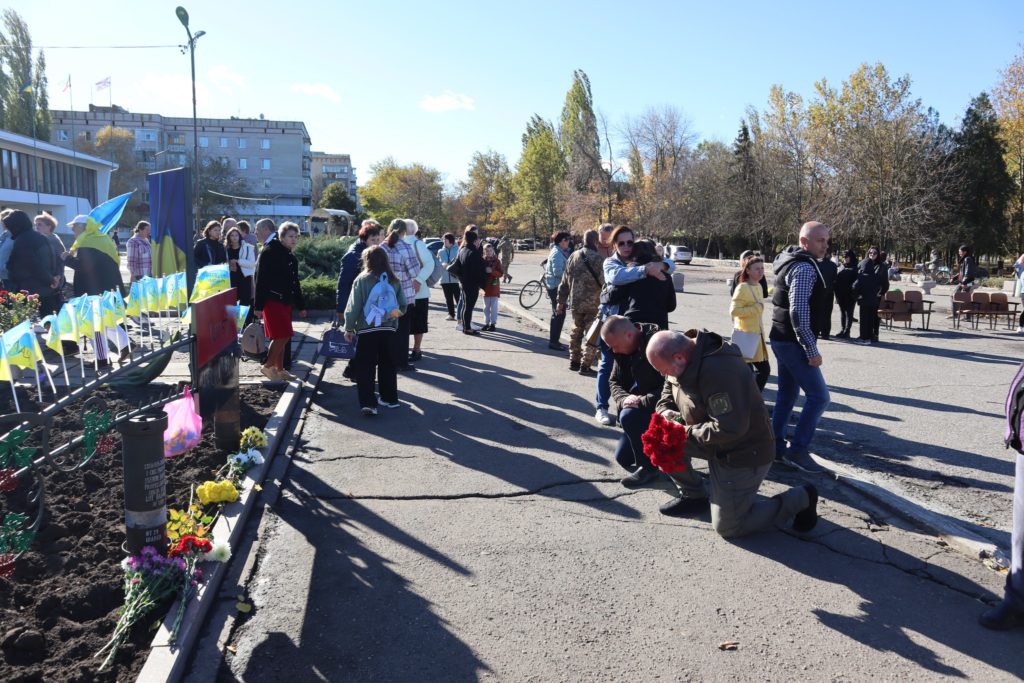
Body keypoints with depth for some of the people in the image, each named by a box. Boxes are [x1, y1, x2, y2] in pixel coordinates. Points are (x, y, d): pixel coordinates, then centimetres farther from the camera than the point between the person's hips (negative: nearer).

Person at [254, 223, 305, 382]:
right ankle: (268, 366, 2)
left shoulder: (291, 258, 14)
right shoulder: (269, 253, -10)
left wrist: (301, 306, 18)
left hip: (285, 301, 8)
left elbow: (295, 284, 20)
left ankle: (279, 369, 19)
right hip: (272, 301, -8)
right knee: (283, 335, -11)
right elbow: (260, 280, -13)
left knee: (282, 337, 11)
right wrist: (259, 305, -17)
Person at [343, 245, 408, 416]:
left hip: (367, 330, -3)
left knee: (365, 367, 1)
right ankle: (390, 398, 24)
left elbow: (353, 307, -6)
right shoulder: (394, 280, 3)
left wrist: (349, 328, 3)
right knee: (387, 365, 17)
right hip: (388, 329, 3)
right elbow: (402, 306, 7)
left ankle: (368, 403, -8)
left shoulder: (362, 280, -7)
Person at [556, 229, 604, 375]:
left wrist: (561, 302, 18)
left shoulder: (573, 257, 6)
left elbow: (564, 282, 10)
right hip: (593, 304, -6)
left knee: (576, 332, 19)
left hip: (575, 303, 6)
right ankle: (585, 366, 3)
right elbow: (604, 282, -16)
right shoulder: (597, 259, -13)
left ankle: (574, 362, 26)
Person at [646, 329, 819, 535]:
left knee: (728, 527, -1)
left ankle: (799, 499, 12)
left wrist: (686, 433, -24)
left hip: (744, 453, -9)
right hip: (717, 445, 9)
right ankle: (693, 495, 16)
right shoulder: (685, 360, -6)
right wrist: (665, 411, -8)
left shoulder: (717, 371, -34)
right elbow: (669, 389, 13)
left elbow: (729, 429, -36)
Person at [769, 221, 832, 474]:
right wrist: (812, 350, -21)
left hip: (783, 340, 10)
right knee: (819, 396, -6)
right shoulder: (805, 268, -17)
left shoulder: (793, 263, 15)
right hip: (793, 343, -10)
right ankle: (797, 450, -3)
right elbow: (799, 313, -25)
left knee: (787, 395, 15)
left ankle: (776, 447, 21)